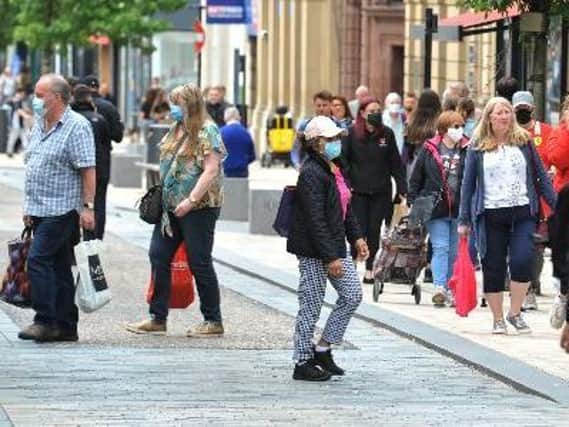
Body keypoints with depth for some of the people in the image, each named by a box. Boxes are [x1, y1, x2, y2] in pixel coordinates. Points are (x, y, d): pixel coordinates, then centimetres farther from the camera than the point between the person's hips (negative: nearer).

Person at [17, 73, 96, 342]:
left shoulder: (76, 127, -11)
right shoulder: (39, 126, 15)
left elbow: (88, 169, -15)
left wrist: (87, 206, -19)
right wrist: (29, 206, 19)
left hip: (61, 209, -8)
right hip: (41, 210, 8)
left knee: (38, 260, -15)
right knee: (58, 266, 10)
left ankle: (45, 321, -13)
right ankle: (65, 326, 12)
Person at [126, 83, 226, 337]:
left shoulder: (206, 131, -11)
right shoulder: (176, 131, 14)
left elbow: (211, 171, -18)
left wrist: (191, 200, -22)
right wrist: (163, 195, 12)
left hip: (199, 208, -8)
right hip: (171, 207, 9)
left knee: (199, 263, -2)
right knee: (158, 257, 4)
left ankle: (213, 322, 9)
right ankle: (157, 318, 9)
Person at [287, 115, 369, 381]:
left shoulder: (333, 169, 11)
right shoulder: (311, 174, -19)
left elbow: (345, 208, 22)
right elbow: (315, 220, -23)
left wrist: (356, 237, 15)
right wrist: (330, 258, -24)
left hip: (334, 247, 9)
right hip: (313, 251, -9)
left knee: (352, 294, 7)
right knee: (311, 306, -1)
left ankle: (322, 348, 16)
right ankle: (303, 364, 9)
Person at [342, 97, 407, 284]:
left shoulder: (387, 134, 5)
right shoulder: (352, 133, -1)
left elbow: (396, 163, 7)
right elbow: (343, 161, 0)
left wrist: (402, 188, 2)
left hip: (381, 191, 2)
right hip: (358, 191, -2)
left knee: (374, 231, 5)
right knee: (359, 230, -7)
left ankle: (370, 269, 12)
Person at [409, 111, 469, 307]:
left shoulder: (467, 151, 2)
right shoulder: (429, 150, 2)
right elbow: (416, 178, 6)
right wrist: (413, 202, 1)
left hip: (459, 209, 1)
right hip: (436, 209, -1)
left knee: (456, 251, 8)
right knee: (440, 248, -9)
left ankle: (451, 290, 17)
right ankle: (439, 287, -16)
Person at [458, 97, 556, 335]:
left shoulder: (523, 142, 9)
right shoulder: (477, 148, 5)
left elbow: (541, 176, 12)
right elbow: (468, 184, 8)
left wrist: (556, 206, 5)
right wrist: (464, 220, 5)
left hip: (522, 213, 0)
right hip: (490, 215, 0)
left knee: (522, 261, -15)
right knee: (493, 268, 2)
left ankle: (515, 313, 2)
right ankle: (498, 319, 15)